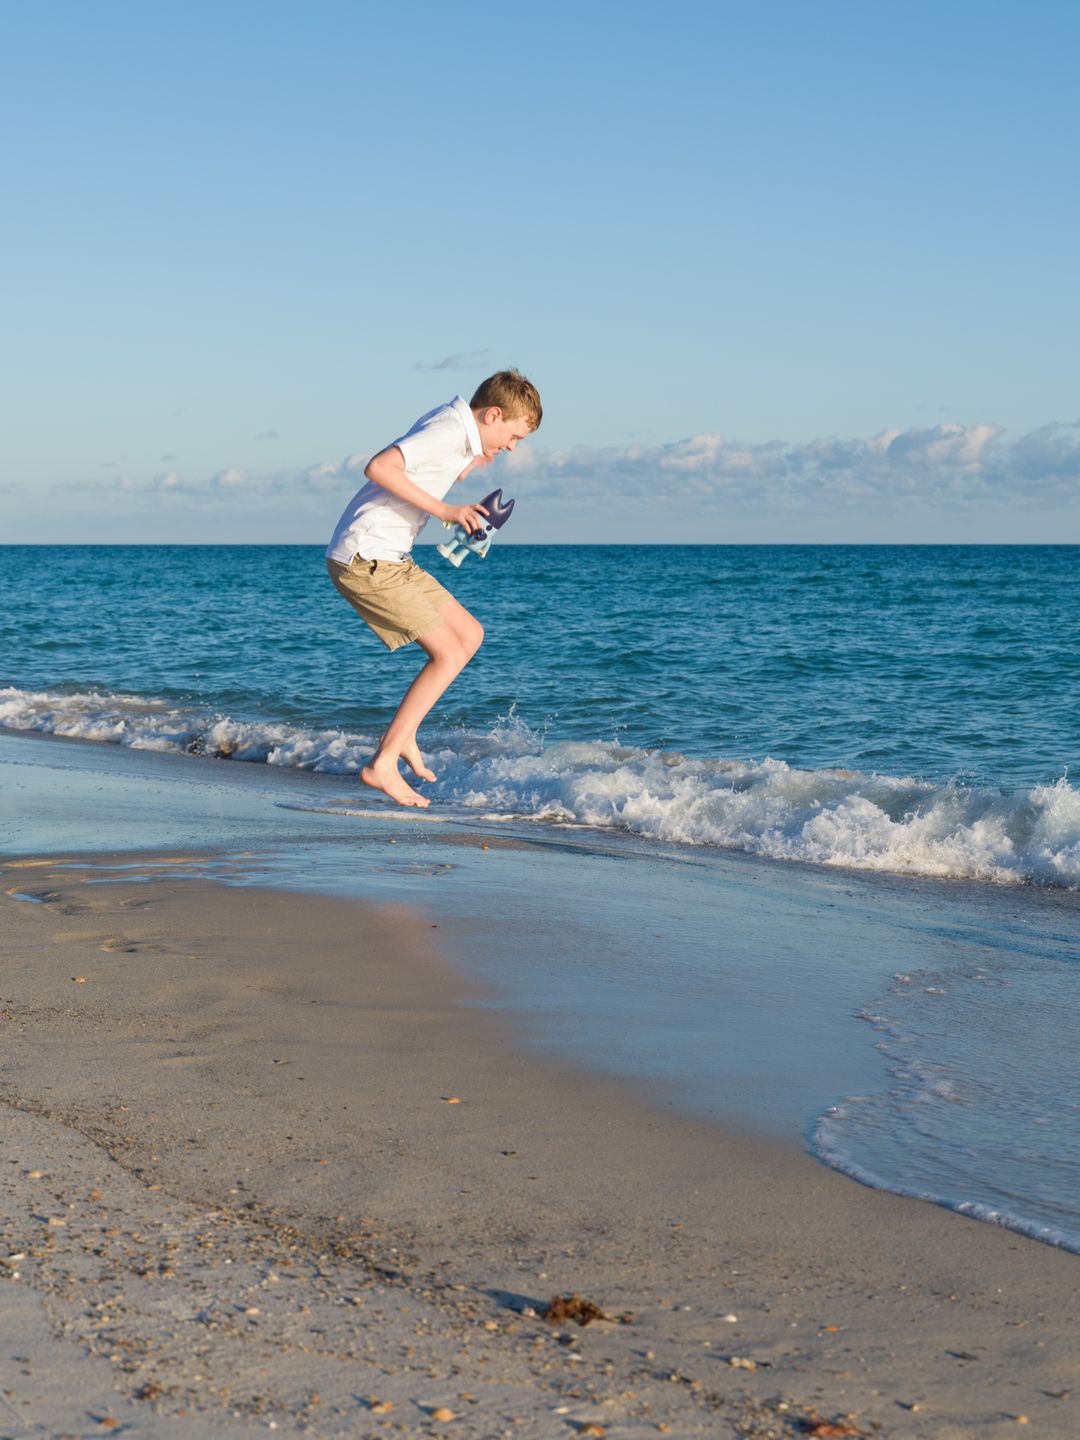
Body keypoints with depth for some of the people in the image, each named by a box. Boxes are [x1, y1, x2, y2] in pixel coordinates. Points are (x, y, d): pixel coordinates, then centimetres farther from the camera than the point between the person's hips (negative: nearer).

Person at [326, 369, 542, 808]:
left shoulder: (452, 426, 14)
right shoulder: (449, 431, -16)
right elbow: (379, 467, -28)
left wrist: (467, 466, 22)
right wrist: (442, 510, -25)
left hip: (389, 558, 10)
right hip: (364, 560, -10)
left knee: (469, 634, 12)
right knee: (449, 654, -8)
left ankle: (402, 734, 14)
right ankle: (383, 763, -5)